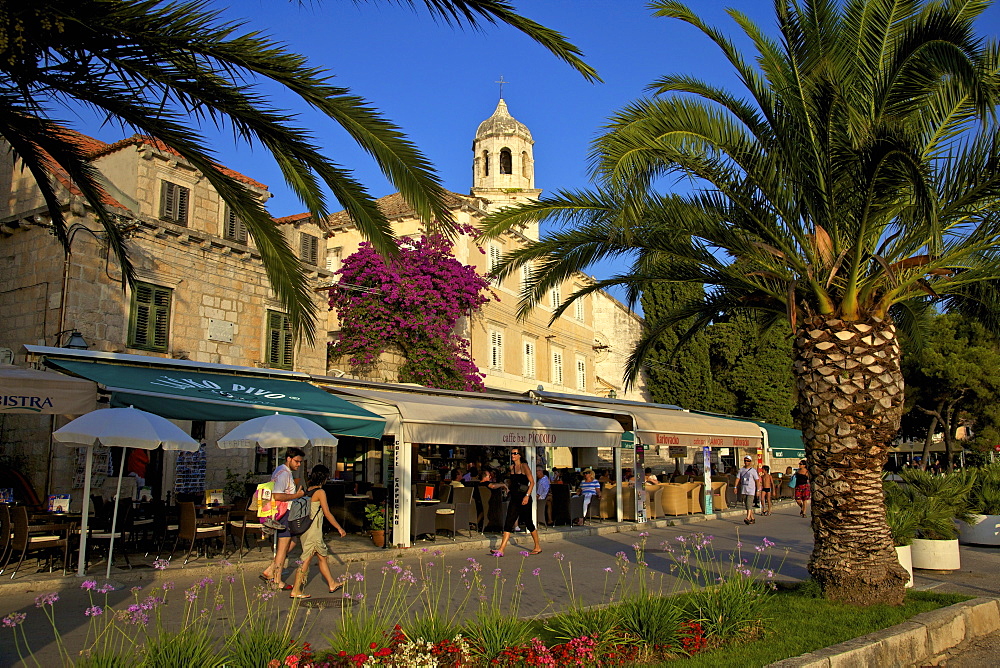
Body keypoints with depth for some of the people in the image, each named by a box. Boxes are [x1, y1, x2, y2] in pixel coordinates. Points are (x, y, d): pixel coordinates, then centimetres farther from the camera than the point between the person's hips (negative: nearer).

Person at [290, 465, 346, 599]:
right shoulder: (320, 492, -12)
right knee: (306, 559, -4)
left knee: (323, 556, 17)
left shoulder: (307, 490, 10)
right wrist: (339, 528, -6)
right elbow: (327, 513, -13)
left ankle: (332, 584, 26)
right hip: (313, 531, -9)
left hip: (305, 528, 9)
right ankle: (296, 591, 0)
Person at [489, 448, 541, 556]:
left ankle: (538, 547, 21)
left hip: (524, 498, -6)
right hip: (514, 498, 6)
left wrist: (527, 496, -19)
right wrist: (498, 485, 18)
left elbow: (532, 482, -11)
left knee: (528, 523, 4)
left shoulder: (524, 466, -7)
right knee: (508, 523, -2)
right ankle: (501, 550, -6)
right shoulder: (511, 467, 12)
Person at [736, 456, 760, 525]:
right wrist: (735, 487, -5)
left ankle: (748, 518, -23)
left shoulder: (753, 470, -2)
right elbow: (738, 478, 6)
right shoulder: (741, 470, 9)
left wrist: (758, 490, -5)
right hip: (743, 490, 5)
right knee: (746, 505, 9)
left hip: (751, 490, -5)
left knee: (749, 504, -16)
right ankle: (752, 518, 20)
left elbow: (757, 480, -1)